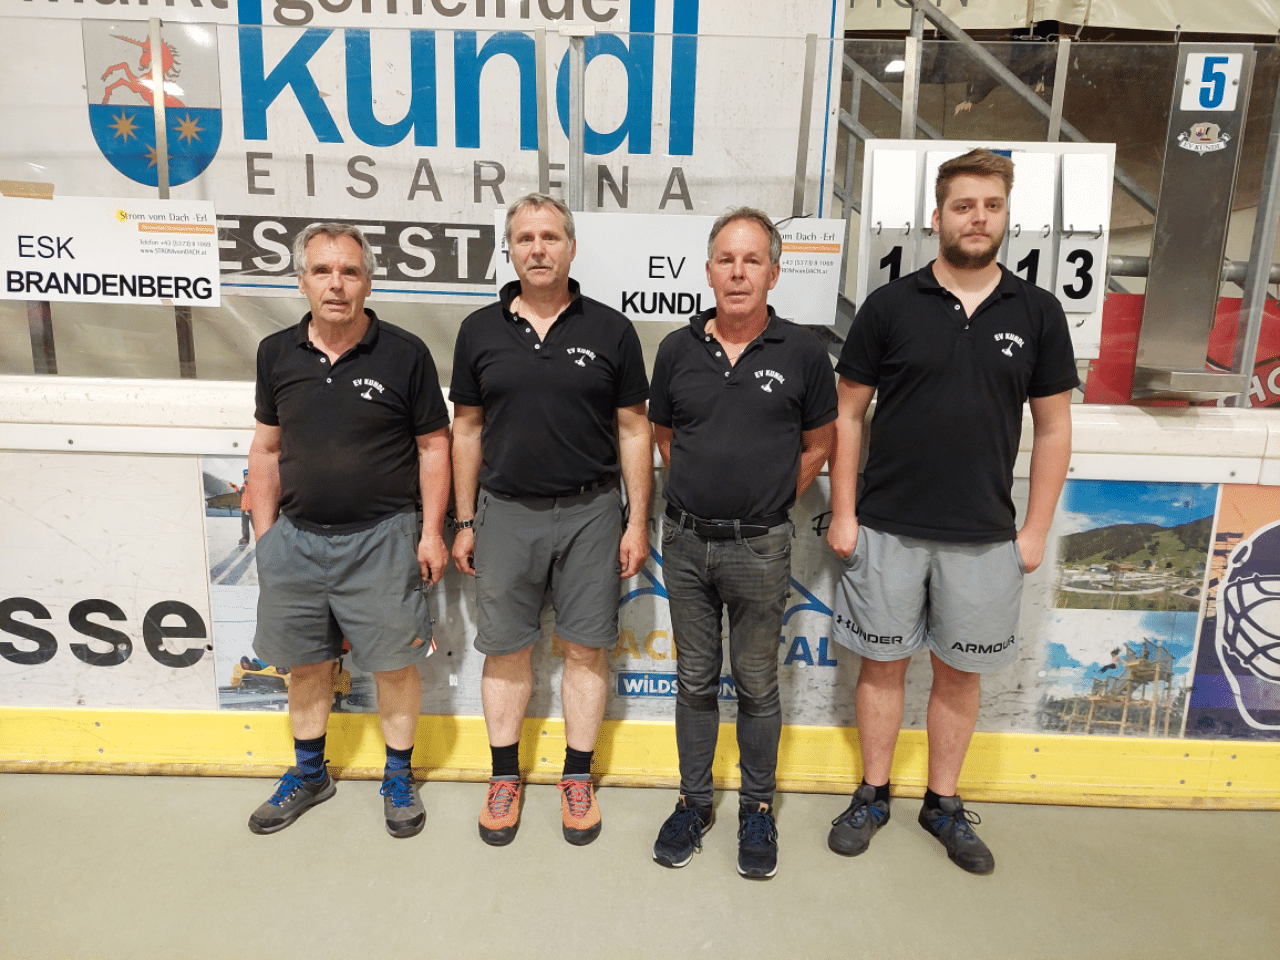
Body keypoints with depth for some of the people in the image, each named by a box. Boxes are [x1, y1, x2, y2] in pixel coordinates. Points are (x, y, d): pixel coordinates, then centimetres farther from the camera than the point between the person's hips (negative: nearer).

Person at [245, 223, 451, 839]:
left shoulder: (404, 354, -6)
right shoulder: (277, 353, 4)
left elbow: (433, 446, -2)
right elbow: (266, 447, 11)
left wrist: (432, 532, -6)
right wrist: (264, 534, 7)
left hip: (381, 536, -3)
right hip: (296, 535, 4)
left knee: (394, 662, 6)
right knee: (304, 661, 16)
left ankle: (399, 777, 28)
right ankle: (309, 773, 38)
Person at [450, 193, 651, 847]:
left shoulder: (610, 330, 0)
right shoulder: (480, 330, 4)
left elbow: (634, 431, 2)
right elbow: (467, 430, 8)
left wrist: (638, 522, -2)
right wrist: (463, 522, 6)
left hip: (590, 512, -1)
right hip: (505, 512, 1)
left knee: (586, 647, 7)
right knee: (506, 649, 10)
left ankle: (578, 779, 25)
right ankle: (505, 778, 28)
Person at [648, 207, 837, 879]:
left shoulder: (802, 352, -4)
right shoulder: (678, 349, 2)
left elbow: (817, 445, 6)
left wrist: (768, 501, 5)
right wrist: (700, 494, 9)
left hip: (760, 547, -2)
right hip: (686, 541, 2)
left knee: (756, 684, 12)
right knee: (695, 681, 15)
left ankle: (757, 808, 31)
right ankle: (693, 801, 32)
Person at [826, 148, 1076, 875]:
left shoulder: (1037, 313, 1)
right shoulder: (891, 306, -3)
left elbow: (1053, 428, 5)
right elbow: (848, 415, 0)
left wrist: (1036, 529, 0)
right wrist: (843, 513, -4)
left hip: (985, 535, 1)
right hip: (888, 528, -1)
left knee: (961, 672, 13)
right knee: (884, 663, 11)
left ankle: (945, 803, 32)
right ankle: (874, 795, 29)